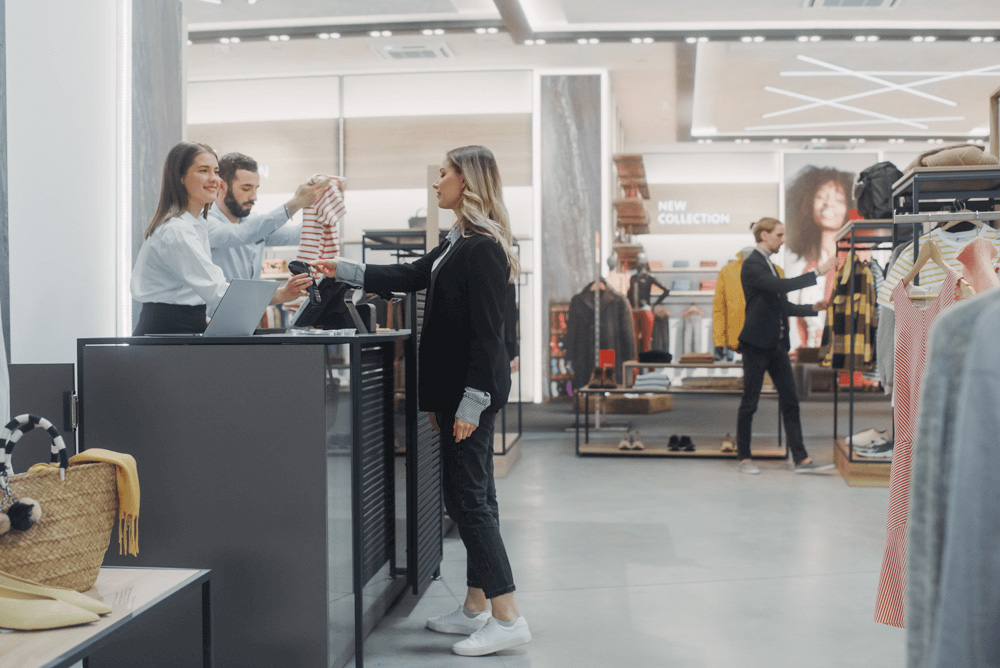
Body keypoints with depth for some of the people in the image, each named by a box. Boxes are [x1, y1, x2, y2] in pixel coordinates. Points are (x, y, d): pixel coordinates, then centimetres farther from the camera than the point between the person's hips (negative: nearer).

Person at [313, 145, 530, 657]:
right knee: (471, 497, 13)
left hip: (473, 388, -10)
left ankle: (507, 619, -1)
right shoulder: (459, 242, 14)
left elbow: (486, 331, -20)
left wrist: (471, 402, -21)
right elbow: (409, 277, 23)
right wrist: (343, 271, 24)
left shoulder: (481, 247, -16)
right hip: (459, 387, 10)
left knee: (468, 498, -7)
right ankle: (476, 609, 23)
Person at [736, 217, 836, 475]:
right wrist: (817, 272, -25)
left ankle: (802, 459, 5)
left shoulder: (769, 264, 17)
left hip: (777, 344, 9)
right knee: (750, 402, 1)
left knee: (790, 401, 5)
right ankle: (744, 458, 12)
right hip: (756, 344, -9)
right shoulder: (752, 265, -11)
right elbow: (780, 286, -27)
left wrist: (813, 308, 8)